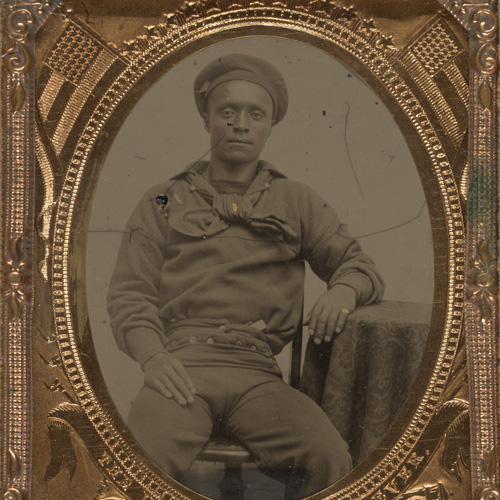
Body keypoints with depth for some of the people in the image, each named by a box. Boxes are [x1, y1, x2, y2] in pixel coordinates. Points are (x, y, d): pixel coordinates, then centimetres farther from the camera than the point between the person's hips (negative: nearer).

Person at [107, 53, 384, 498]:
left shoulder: (298, 203, 22)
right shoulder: (163, 203, 19)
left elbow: (359, 265, 23)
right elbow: (129, 292, 11)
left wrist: (343, 290, -4)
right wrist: (152, 354, -10)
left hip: (256, 373, 1)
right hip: (180, 366, -1)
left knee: (331, 460, -28)